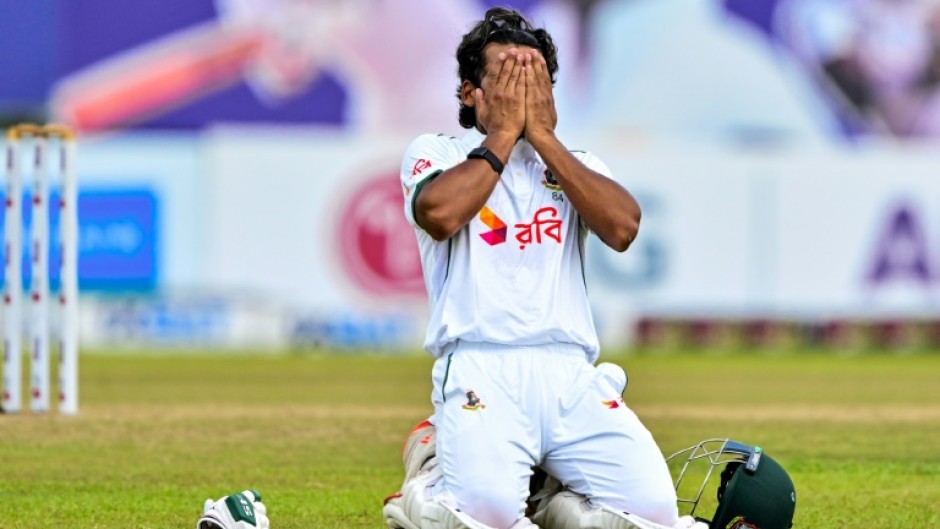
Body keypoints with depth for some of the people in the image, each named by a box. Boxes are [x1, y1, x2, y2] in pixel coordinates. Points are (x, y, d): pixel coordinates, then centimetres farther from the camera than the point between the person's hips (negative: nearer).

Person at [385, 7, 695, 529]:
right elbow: (440, 214, -11)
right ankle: (432, 474, 6)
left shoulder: (577, 164, 23)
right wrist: (503, 133, 0)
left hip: (572, 375, 3)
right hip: (480, 371, -3)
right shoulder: (435, 153, 14)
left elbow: (623, 227, 0)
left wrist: (542, 135, 3)